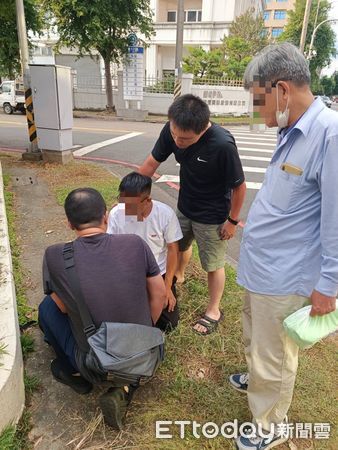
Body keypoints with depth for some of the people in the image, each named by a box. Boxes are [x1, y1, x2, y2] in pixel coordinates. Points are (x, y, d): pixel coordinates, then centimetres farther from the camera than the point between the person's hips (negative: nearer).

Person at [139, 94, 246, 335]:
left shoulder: (223, 145, -34)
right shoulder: (172, 131, -19)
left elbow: (239, 186, -22)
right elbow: (152, 163, -8)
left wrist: (233, 220, -13)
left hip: (212, 217, -6)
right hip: (184, 207, 6)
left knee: (213, 265, 10)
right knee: (180, 245, 29)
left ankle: (214, 311, 33)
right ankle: (178, 276, 60)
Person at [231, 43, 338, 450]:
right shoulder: (291, 132, 5)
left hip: (284, 277, -8)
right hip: (259, 265, 9)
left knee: (273, 359, 13)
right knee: (255, 339, 29)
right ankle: (256, 379, 56)